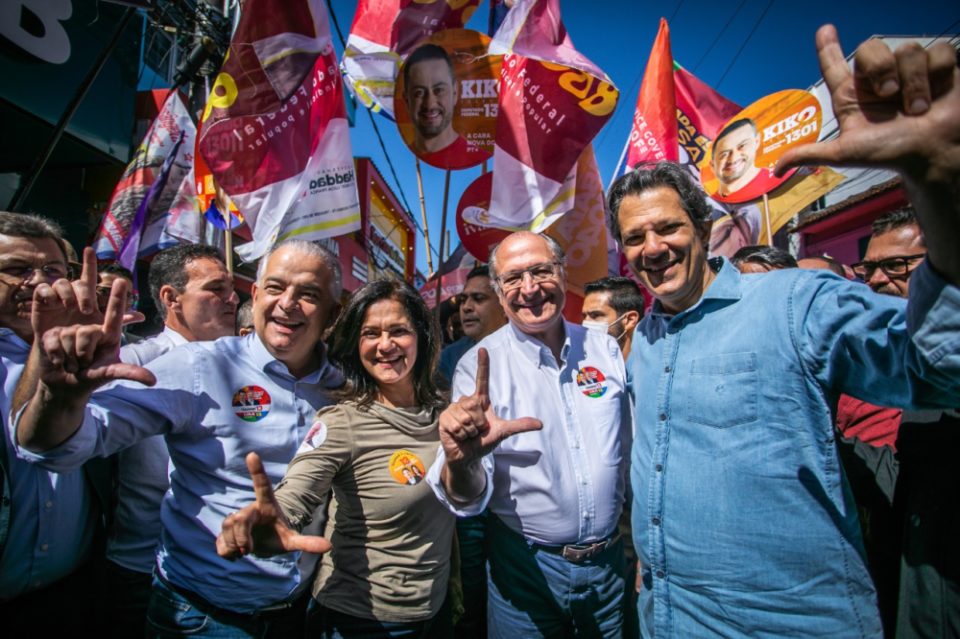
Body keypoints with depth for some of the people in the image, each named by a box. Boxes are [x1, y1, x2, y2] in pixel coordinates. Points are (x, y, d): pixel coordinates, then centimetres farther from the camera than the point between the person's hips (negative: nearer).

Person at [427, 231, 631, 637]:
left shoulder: (605, 349, -4)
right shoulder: (480, 365, -16)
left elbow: (629, 448, 7)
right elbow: (469, 498, -21)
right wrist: (460, 463, -41)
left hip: (607, 562, 4)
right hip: (525, 564, -3)